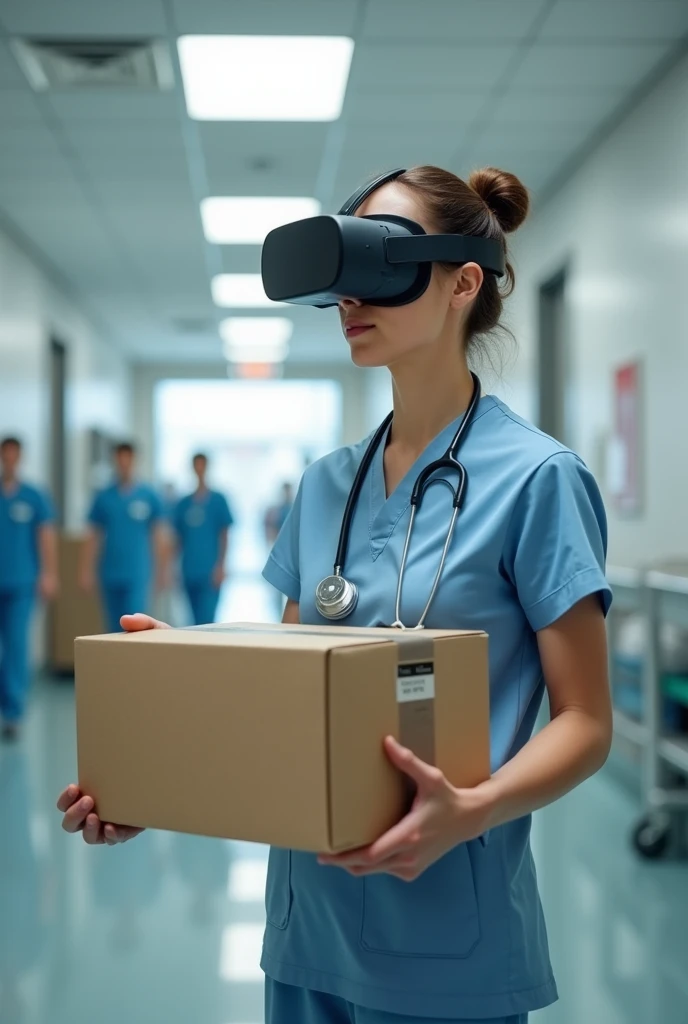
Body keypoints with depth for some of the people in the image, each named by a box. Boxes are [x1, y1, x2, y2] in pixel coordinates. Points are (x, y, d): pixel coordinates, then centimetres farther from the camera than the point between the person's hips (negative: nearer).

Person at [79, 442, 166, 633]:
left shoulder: (149, 496, 2)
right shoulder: (103, 497, 6)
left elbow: (158, 537, 4)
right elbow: (93, 538, 7)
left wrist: (161, 571, 1)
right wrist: (86, 572, 2)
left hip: (137, 575, -2)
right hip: (110, 575, 3)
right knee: (115, 630, 9)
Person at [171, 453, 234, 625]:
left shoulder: (217, 500, 1)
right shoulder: (183, 504, 11)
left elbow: (224, 535, -1)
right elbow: (179, 537, 14)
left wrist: (220, 566, -9)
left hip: (210, 571, -4)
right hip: (190, 572, 4)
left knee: (206, 621, -11)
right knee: (198, 621, 9)